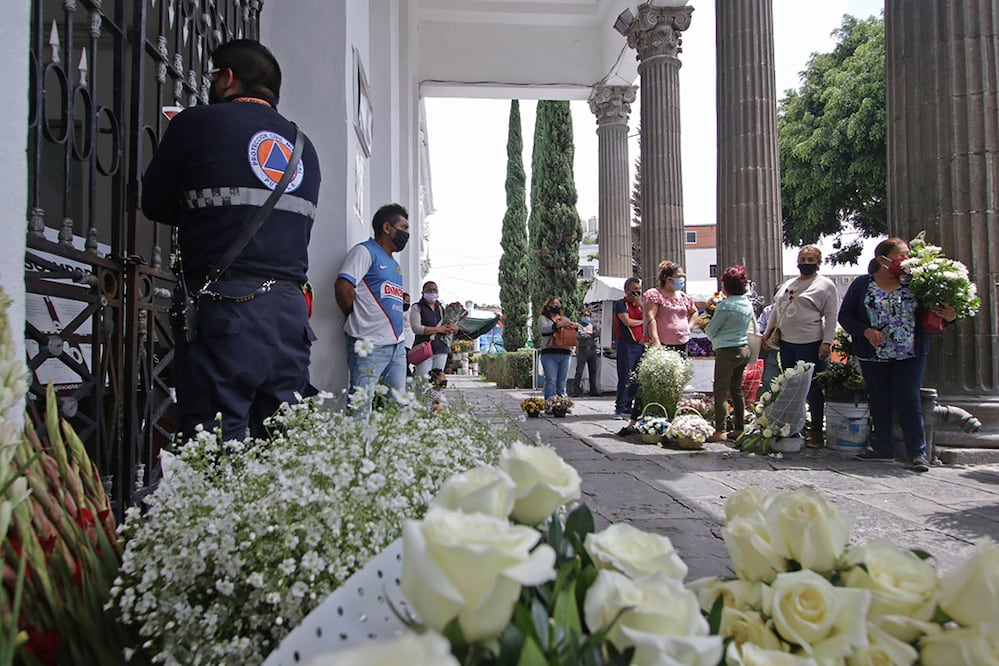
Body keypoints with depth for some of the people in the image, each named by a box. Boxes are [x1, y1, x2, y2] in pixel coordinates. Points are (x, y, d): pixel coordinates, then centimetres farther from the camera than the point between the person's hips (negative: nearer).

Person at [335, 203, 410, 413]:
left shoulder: (394, 264, 22)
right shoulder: (365, 251, -4)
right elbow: (343, 285, -16)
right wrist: (357, 317, -4)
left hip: (397, 344, 9)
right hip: (370, 344, -9)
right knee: (361, 407, -9)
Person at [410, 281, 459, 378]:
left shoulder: (442, 309, 15)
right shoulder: (417, 308, 1)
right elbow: (416, 328, -13)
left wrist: (453, 328, -7)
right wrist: (438, 329, -14)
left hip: (441, 349, 5)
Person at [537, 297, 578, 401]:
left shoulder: (565, 319, 23)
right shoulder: (543, 318, 11)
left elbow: (579, 329, 13)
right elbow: (544, 329, -10)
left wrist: (574, 326, -11)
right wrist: (558, 325, -25)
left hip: (565, 354, 4)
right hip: (550, 354, -4)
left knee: (562, 382, 4)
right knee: (551, 381, -12)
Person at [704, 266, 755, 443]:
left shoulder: (725, 305, -17)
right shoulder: (748, 303, 7)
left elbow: (710, 331, -11)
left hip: (727, 351, -8)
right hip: (744, 348, 8)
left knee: (721, 391, -1)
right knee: (737, 390, 14)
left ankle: (720, 431, 0)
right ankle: (739, 427, 18)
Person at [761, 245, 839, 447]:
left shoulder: (825, 285, -2)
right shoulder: (788, 285, 17)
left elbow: (831, 316, -7)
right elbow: (776, 310, 24)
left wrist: (826, 342, -15)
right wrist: (767, 332, 19)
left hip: (811, 344, -6)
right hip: (787, 343, 7)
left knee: (813, 389, -1)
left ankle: (816, 431, 9)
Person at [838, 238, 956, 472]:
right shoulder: (861, 284, 2)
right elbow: (845, 315, 2)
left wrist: (949, 316, -13)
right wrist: (865, 331, -13)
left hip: (911, 355, 0)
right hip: (874, 356, 1)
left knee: (908, 400, -4)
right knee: (880, 402, 8)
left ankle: (918, 452, 3)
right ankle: (883, 449, 20)